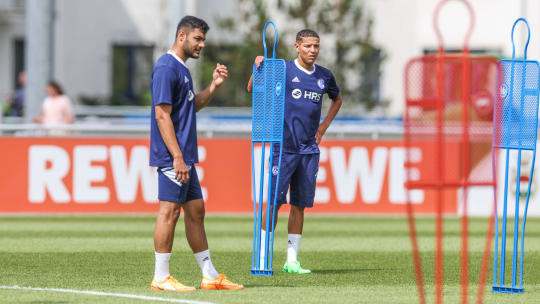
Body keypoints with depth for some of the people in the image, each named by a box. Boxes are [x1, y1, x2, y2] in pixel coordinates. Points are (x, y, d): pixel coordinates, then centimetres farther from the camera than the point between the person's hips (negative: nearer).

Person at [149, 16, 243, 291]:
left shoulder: (181, 69, 17)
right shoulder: (166, 68, -14)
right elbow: (162, 115, -19)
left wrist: (214, 85, 12)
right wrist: (177, 157, -22)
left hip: (184, 157, 10)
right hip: (172, 157, -10)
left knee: (195, 211, 11)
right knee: (169, 211, -7)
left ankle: (209, 276, 15)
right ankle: (161, 277, -3)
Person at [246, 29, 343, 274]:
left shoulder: (324, 76, 10)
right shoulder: (283, 70, -3)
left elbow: (337, 99, 29)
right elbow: (252, 89, -8)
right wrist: (258, 68, -27)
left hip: (310, 150, 4)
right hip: (284, 147, -4)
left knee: (300, 205, 5)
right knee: (274, 201, -7)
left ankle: (292, 260, 10)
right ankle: (262, 257, -3)